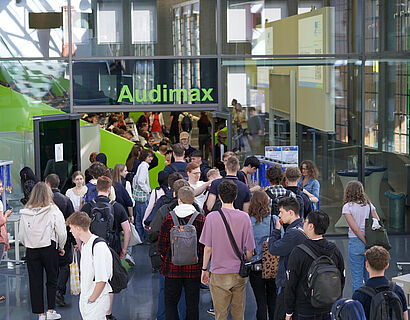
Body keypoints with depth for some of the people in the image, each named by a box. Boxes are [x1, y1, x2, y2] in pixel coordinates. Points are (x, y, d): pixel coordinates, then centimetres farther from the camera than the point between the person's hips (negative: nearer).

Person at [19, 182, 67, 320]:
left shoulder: (25, 212, 0)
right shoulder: (53, 210, -8)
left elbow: (21, 235, 3)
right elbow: (61, 233, -8)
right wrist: (60, 247, 8)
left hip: (31, 250, 2)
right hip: (49, 249, -2)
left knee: (35, 281, 9)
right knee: (52, 280, 12)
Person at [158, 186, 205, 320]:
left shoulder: (168, 219, -7)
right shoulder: (201, 220, -7)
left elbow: (161, 244, -3)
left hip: (173, 268, 0)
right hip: (194, 269, 1)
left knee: (170, 303, 11)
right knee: (192, 304, 10)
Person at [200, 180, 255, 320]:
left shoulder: (212, 217, -10)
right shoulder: (244, 217, -6)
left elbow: (208, 248, -6)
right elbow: (250, 249, -2)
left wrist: (204, 269, 7)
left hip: (219, 274, -2)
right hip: (239, 274, 2)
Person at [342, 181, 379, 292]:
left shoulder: (347, 207, -6)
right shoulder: (369, 205, 8)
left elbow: (355, 228, -13)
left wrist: (366, 243, -10)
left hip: (356, 242, -5)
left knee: (357, 278, 3)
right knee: (369, 276, 15)